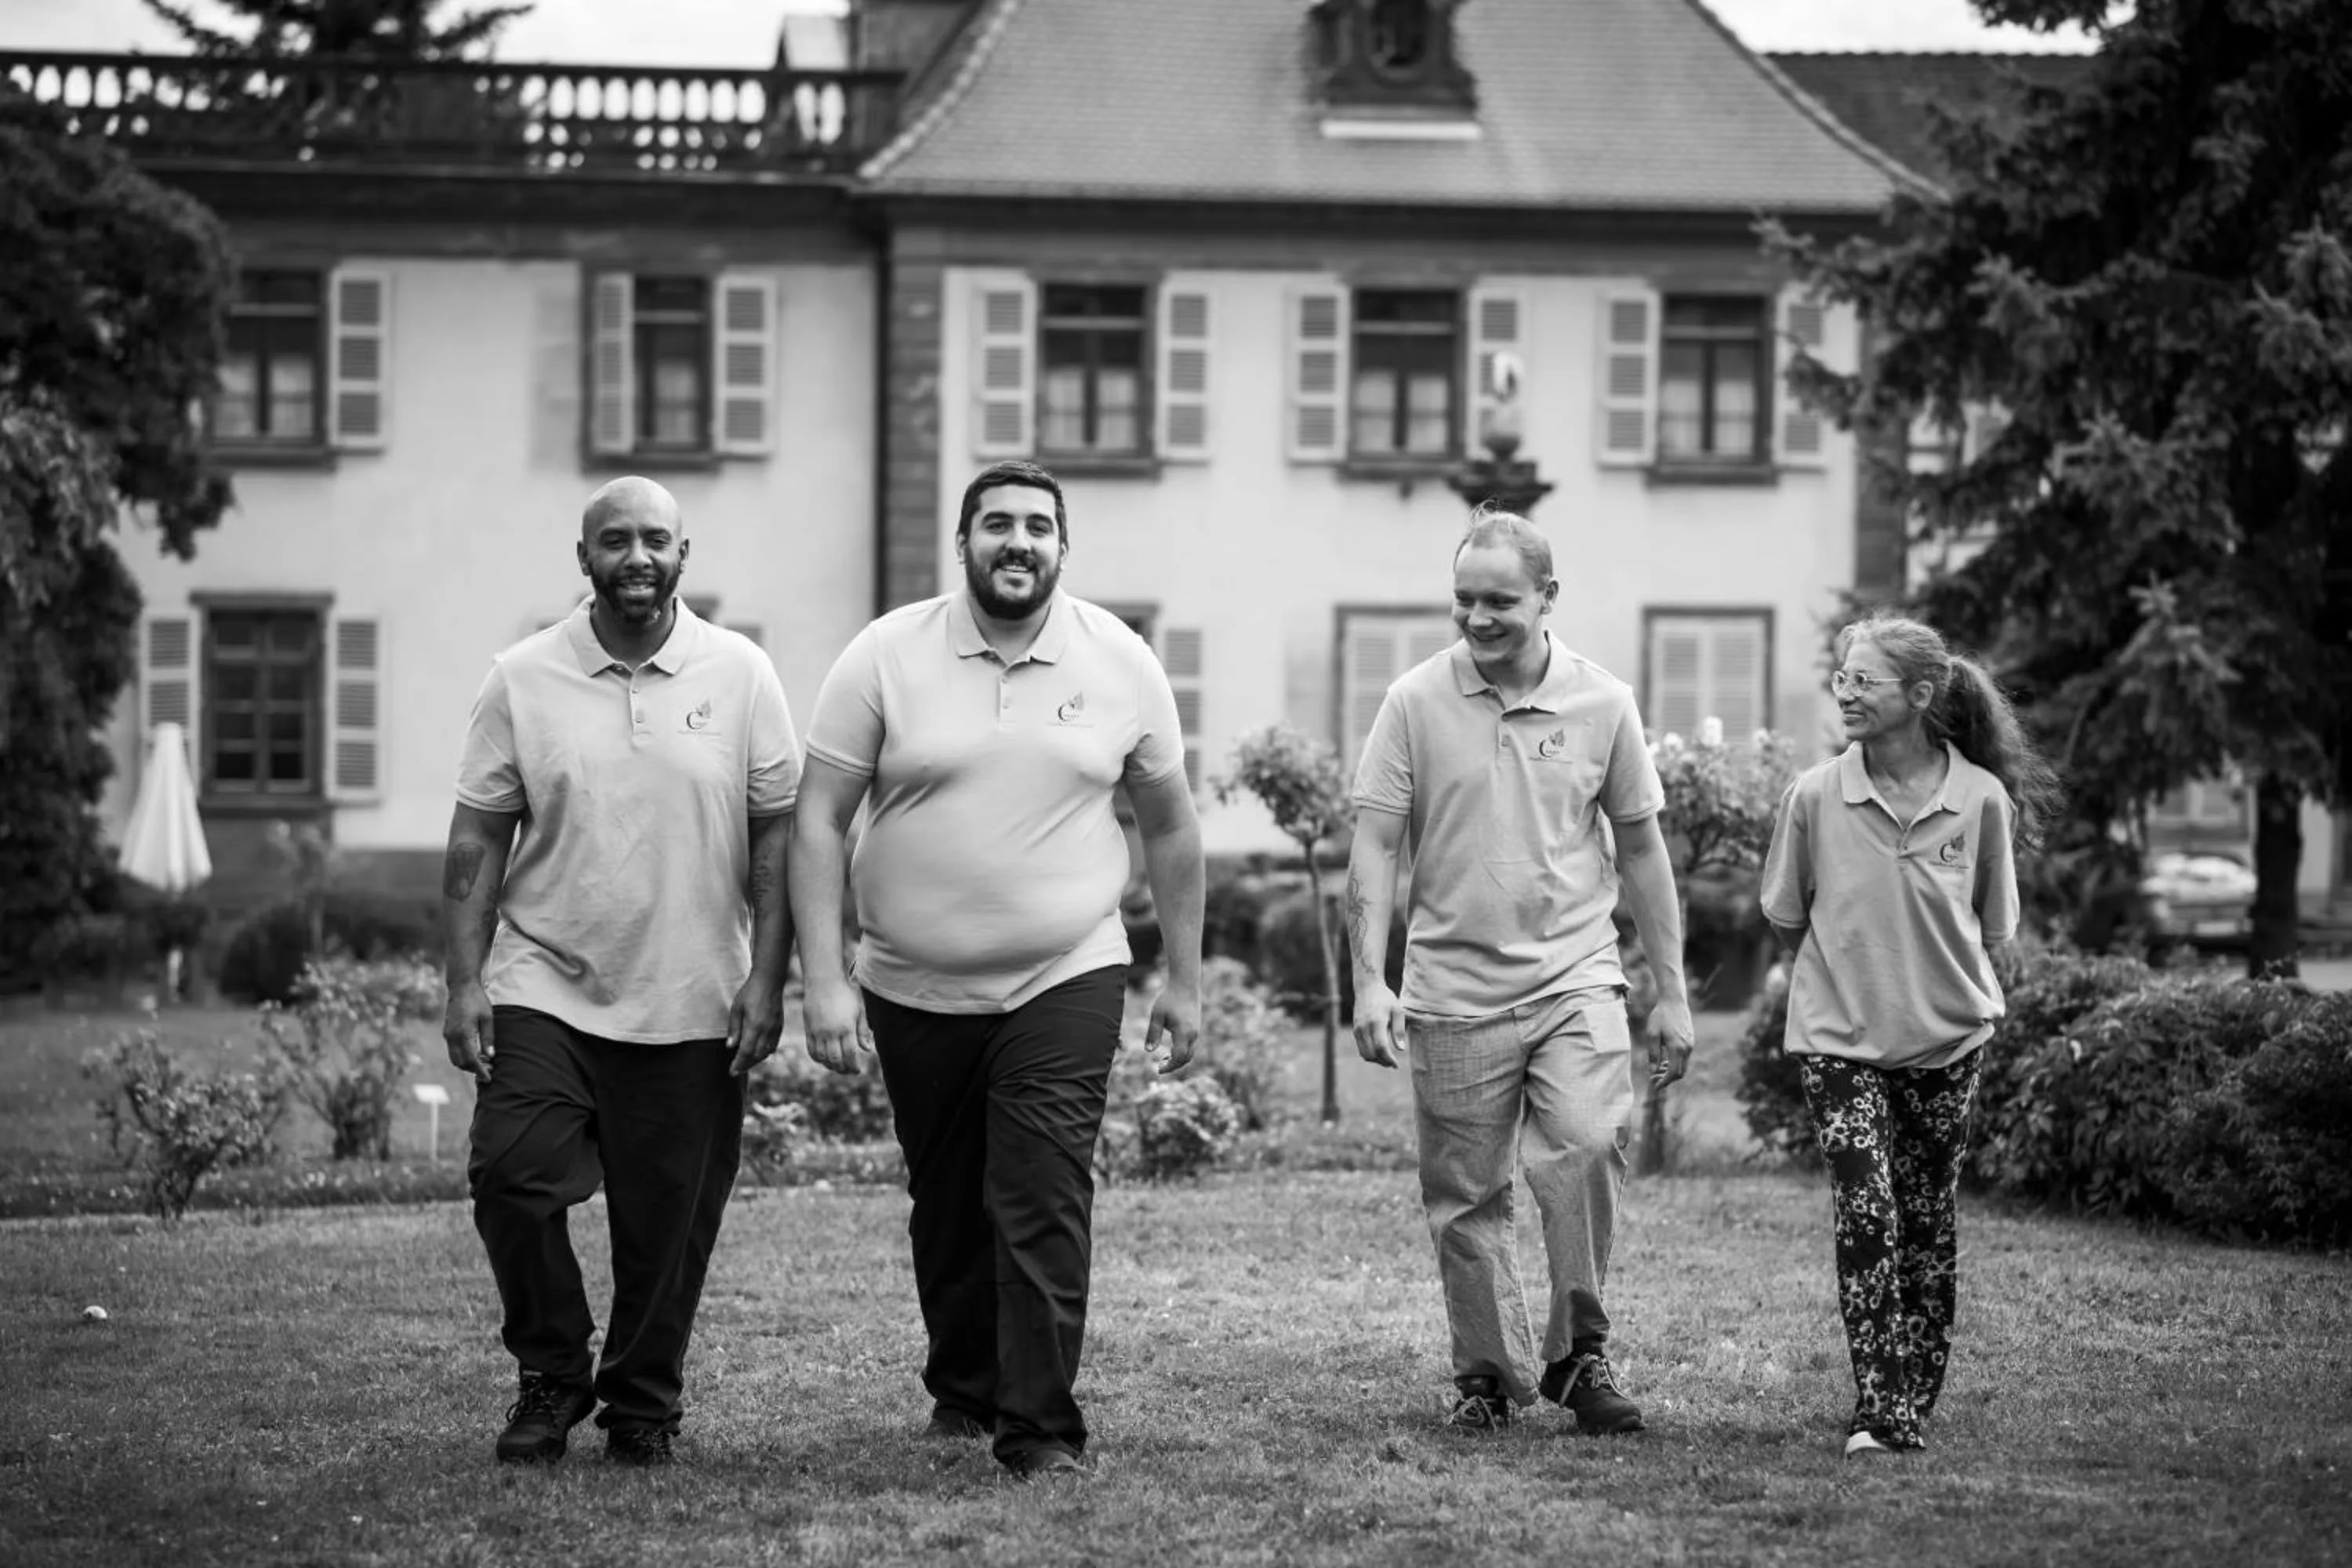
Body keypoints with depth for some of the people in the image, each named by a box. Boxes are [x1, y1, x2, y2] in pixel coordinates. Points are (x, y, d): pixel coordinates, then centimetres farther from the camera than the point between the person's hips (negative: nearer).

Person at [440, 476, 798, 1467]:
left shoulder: (741, 676, 1)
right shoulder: (522, 679, 2)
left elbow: (776, 834, 3)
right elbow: (477, 839, 4)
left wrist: (767, 977, -3)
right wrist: (465, 979, -3)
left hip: (692, 1007, 0)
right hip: (544, 990, 0)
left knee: (667, 1225, 4)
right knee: (510, 1177, -12)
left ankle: (642, 1404, 23)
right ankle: (552, 1376, 9)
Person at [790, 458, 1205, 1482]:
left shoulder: (1120, 665, 0)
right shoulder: (886, 658, -4)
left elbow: (1169, 826, 11)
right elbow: (819, 823, -5)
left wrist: (1185, 982, 13)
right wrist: (823, 979, -12)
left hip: (1066, 984, -1)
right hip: (916, 992, 1)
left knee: (1044, 1206, -12)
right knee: (947, 1207, 14)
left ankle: (1040, 1431, -8)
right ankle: (962, 1389, 35)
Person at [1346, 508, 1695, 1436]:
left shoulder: (1602, 703, 3)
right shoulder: (1415, 703, -1)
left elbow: (1641, 850, 10)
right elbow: (1374, 848, 0)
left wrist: (1672, 994, 11)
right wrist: (1369, 980, -10)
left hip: (1574, 975, 0)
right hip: (1454, 989, 0)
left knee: (1589, 1145, -22)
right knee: (1465, 1201, 5)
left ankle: (1579, 1352, -7)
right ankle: (1488, 1375, 21)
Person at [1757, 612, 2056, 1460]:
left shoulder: (1981, 799, -8)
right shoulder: (1815, 795, -8)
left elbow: (1992, 928, 6)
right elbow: (1788, 920, 7)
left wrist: (1946, 989, 5)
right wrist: (1846, 977, 10)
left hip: (1945, 1040, 1)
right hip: (1839, 1039, -1)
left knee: (1928, 1225, 9)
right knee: (1866, 1216, -12)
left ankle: (1917, 1406, 21)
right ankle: (1878, 1413, -11)